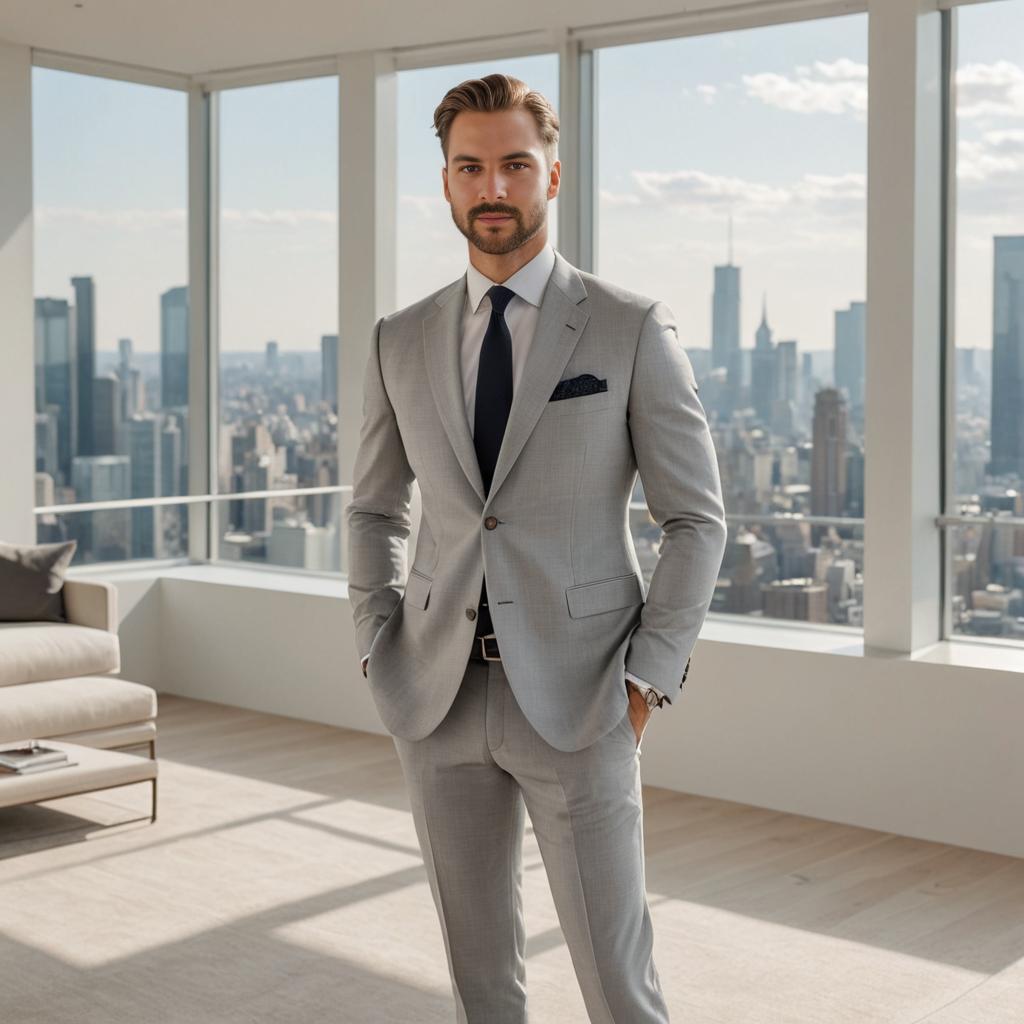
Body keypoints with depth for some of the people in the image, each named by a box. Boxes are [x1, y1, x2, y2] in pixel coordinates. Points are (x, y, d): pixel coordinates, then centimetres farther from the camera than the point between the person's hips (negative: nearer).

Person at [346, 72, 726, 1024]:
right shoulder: (401, 340, 6)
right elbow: (373, 509, 17)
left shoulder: (633, 329, -5)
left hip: (575, 696, -3)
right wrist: (378, 651, 5)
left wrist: (647, 678, -10)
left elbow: (696, 519, -3)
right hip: (439, 695, 4)